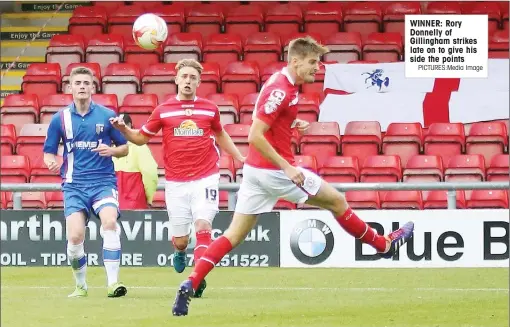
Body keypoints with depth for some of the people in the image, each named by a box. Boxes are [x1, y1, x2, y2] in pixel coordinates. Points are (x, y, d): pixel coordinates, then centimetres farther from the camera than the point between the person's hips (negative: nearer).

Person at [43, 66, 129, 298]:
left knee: (110, 222, -27)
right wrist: (52, 162, -13)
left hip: (103, 181, -1)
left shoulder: (107, 116, 3)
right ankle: (80, 285, 13)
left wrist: (112, 151, -11)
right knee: (75, 236, -13)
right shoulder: (60, 119, 5)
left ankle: (113, 283, -24)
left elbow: (125, 148, 11)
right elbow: (48, 152, 11)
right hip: (74, 184, 1)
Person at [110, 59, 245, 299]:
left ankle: (199, 277, -15)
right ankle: (180, 253, 41)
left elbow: (221, 135, 23)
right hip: (176, 182, 0)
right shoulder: (163, 110, 3)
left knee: (203, 226, -19)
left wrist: (240, 158, 18)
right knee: (180, 240, 4)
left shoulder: (209, 109, 5)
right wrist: (123, 129, -6)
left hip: (205, 178, 0)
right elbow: (142, 137, 12)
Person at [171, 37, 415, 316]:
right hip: (274, 170, -9)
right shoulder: (281, 90, -19)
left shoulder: (282, 81, 11)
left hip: (254, 169, 9)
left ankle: (190, 285, -6)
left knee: (235, 234, 5)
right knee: (337, 201, 9)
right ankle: (383, 245, 27)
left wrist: (293, 124, 12)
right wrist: (286, 167, -24)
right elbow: (255, 136, -24)